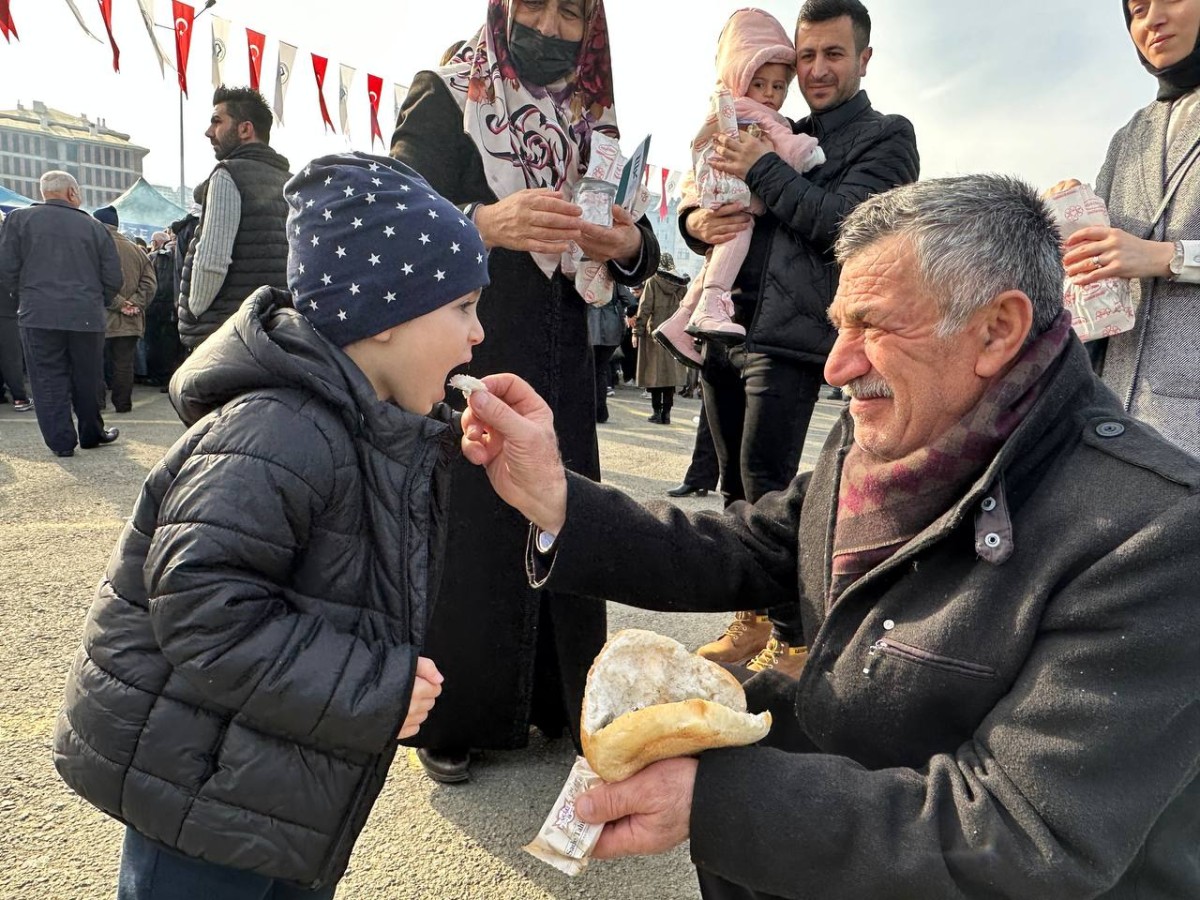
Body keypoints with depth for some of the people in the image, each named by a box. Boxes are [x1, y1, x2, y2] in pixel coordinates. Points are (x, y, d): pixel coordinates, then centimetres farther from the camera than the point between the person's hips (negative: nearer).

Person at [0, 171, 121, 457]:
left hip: (39, 316, -1)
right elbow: (113, 277, 5)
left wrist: (23, 299, 17)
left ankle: (61, 441, 6)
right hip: (87, 316, 1)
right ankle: (91, 434, 24)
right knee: (87, 380, 13)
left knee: (49, 380, 5)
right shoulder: (93, 226, 5)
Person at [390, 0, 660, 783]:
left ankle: (560, 702, 23)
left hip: (558, 372, 4)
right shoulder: (443, 101, -1)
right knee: (461, 535, -1)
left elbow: (643, 258, 6)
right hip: (460, 366, -4)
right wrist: (485, 222, -36)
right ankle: (452, 719, 17)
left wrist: (629, 244, -18)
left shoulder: (593, 124, 11)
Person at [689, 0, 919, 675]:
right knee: (736, 488, 9)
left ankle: (794, 643, 2)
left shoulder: (886, 136, 6)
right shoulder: (784, 135, 22)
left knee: (766, 491, -11)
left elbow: (844, 222, -11)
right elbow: (697, 206, 22)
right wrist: (698, 221, -2)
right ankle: (752, 618, 23)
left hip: (789, 341, -6)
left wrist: (762, 168, -10)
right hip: (724, 335, 6)